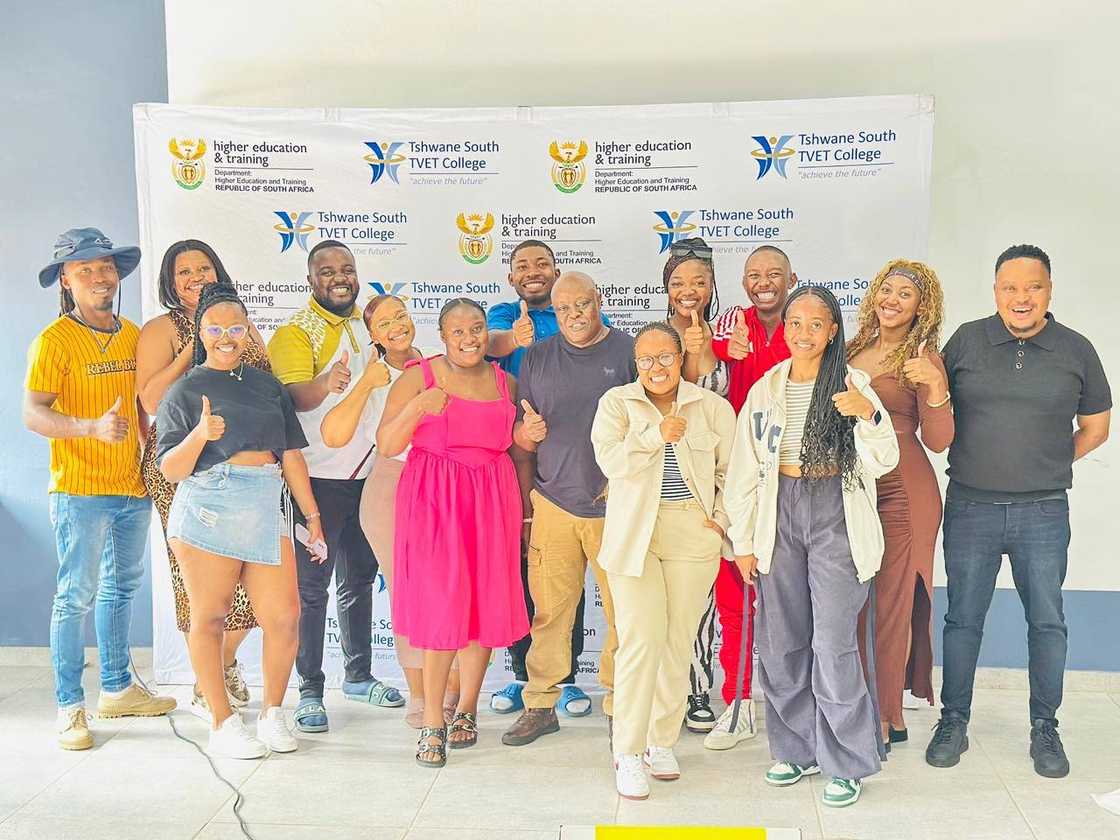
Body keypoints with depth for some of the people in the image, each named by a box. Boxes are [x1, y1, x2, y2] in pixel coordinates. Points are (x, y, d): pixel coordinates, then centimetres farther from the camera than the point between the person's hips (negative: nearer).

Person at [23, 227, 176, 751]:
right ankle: (70, 707, 6)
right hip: (79, 489, -7)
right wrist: (92, 427, -30)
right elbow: (32, 414, -16)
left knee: (122, 587, 16)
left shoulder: (133, 335, 10)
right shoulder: (54, 340, -9)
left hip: (133, 487, 7)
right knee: (77, 596, -4)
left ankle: (117, 688, 29)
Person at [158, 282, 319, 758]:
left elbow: (291, 454, 19)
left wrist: (312, 515, 15)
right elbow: (170, 470, 1)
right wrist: (199, 436, -18)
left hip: (267, 511, 3)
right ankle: (223, 723, 14)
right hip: (209, 510, -3)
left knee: (285, 618, -4)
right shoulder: (184, 391, 7)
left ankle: (272, 713, 15)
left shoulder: (267, 385, 19)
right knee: (209, 619, 1)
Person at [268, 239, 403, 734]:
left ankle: (358, 676, 29)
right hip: (318, 476, -7)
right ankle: (309, 692, 6)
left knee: (359, 579, 16)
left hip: (366, 473, 7)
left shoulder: (366, 324, 11)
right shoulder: (296, 332, -9)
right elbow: (291, 396, -27)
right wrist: (325, 385, -45)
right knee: (311, 585, -2)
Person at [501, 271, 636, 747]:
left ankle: (620, 705, 13)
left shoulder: (629, 352, 2)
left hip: (616, 506, -2)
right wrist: (527, 432, -8)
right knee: (549, 609, 2)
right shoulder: (537, 358, 11)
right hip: (553, 502, 2)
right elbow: (519, 438, 14)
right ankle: (541, 705, 14)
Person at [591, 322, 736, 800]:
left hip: (694, 536, 2)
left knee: (679, 642, 5)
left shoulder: (712, 407, 8)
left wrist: (721, 518, 2)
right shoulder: (617, 403, 4)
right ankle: (628, 753, 1)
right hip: (634, 535, -2)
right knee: (641, 641, -9)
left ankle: (662, 742, 21)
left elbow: (730, 470, 12)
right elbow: (609, 460, -11)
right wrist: (658, 434, -19)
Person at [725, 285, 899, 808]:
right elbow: (745, 470, 9)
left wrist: (869, 415, -30)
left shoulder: (853, 385, -4)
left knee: (833, 644, -5)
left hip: (836, 516, -4)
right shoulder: (765, 390, 7)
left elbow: (883, 462, -11)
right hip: (779, 515, 4)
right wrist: (742, 541, 8)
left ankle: (846, 763, 10)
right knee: (780, 642, 10)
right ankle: (797, 748, 26)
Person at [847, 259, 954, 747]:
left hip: (902, 493, -5)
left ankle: (885, 719, 8)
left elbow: (937, 441, -11)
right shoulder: (852, 352, 12)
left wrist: (936, 387, -24)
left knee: (890, 603, -2)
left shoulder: (923, 359, -3)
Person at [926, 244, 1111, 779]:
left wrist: (1048, 466, 7)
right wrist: (975, 461, 4)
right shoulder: (966, 340, 1)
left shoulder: (1076, 350, 2)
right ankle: (953, 721, 20)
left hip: (1043, 513, 0)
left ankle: (1045, 729, 22)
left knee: (1046, 621, 7)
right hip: (970, 508, 0)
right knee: (963, 618, 7)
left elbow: (1095, 426, 13)